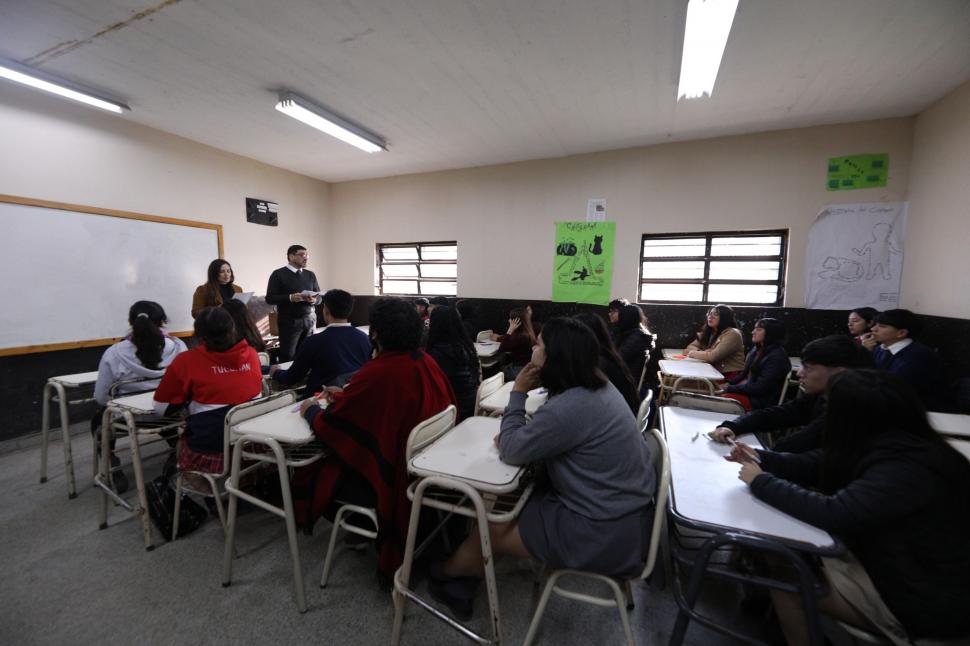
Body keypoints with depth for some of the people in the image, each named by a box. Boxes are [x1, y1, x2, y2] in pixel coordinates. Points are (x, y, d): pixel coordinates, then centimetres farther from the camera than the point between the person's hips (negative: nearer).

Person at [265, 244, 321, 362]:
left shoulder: (310, 275, 12)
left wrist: (314, 300, -10)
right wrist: (290, 298, -22)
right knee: (288, 356, 0)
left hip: (309, 319, 4)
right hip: (289, 321, -4)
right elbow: (270, 298, -6)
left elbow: (319, 297, 13)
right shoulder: (278, 274, -2)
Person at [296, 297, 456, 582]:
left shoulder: (378, 372, -28)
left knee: (310, 478, 14)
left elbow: (330, 424, -16)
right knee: (328, 461, 26)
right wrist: (345, 395, 16)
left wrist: (310, 410, 6)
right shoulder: (426, 362, -5)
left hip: (392, 476, -7)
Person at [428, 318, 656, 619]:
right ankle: (462, 580, 24)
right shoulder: (596, 387, 1)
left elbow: (510, 451, -17)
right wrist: (516, 434, -4)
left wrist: (518, 392, -11)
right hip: (620, 511, 9)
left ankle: (445, 573, 34)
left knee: (492, 526, 5)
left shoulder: (570, 407, -29)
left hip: (605, 533, -8)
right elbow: (544, 433, 13)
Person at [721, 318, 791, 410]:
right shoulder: (757, 349, 10)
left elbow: (759, 387, -20)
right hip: (747, 389, 8)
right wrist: (728, 384, 1)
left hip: (761, 400, -8)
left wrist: (730, 389, -16)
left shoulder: (777, 357, -16)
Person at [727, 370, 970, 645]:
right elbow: (814, 464, 4)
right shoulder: (885, 444, -4)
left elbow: (833, 513, -35)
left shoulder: (907, 469, -31)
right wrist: (760, 458, -5)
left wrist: (762, 482, -24)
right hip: (892, 567, 7)